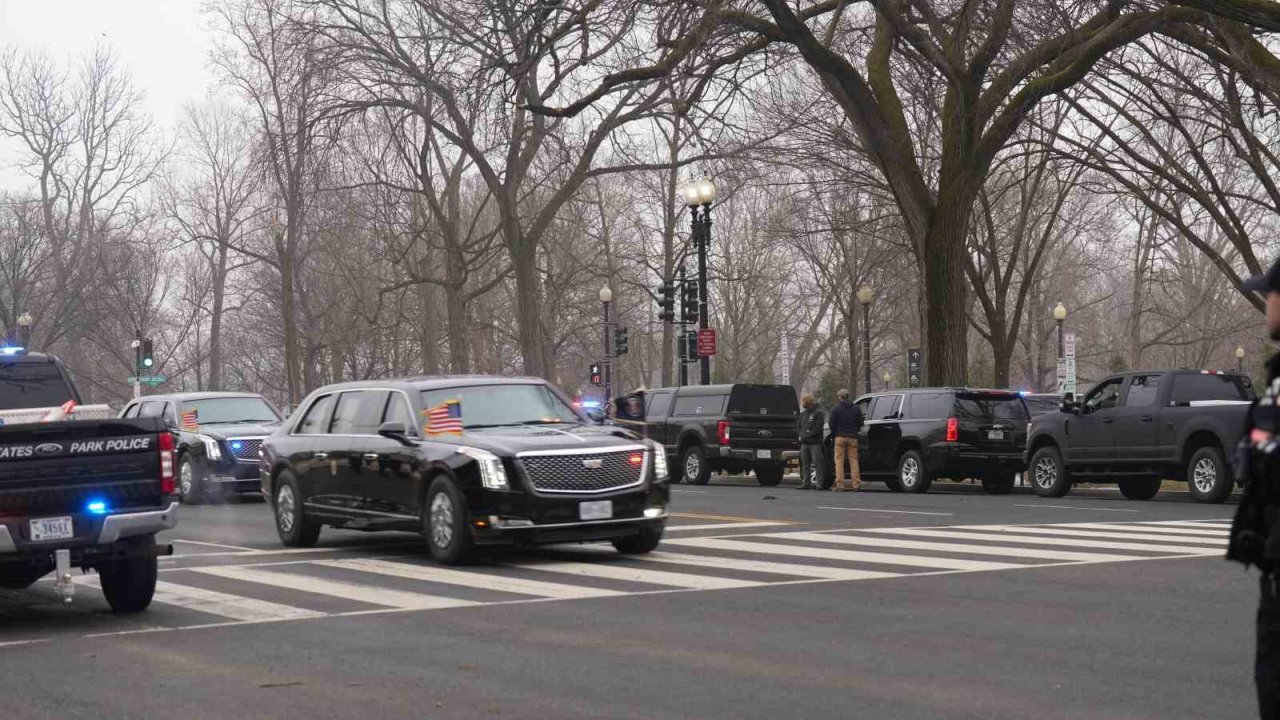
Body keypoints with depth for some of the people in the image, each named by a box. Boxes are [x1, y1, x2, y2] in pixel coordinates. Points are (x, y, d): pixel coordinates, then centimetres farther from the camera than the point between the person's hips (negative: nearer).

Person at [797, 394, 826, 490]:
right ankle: (806, 483, 10)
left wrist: (807, 436, -12)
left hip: (815, 443, -7)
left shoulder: (819, 413, -3)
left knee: (817, 463, -10)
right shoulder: (803, 414, 21)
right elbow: (800, 427, 21)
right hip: (804, 443, 7)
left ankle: (819, 483, -12)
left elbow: (818, 428, -11)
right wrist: (802, 436, 1)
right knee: (805, 464, 7)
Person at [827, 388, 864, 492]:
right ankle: (856, 484, -2)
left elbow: (832, 425, -4)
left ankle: (840, 484, -6)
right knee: (853, 460, 4)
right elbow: (860, 424, 9)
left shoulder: (835, 409, -3)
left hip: (840, 437, -3)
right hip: (853, 437, 3)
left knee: (839, 460, 0)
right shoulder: (856, 409, 7)